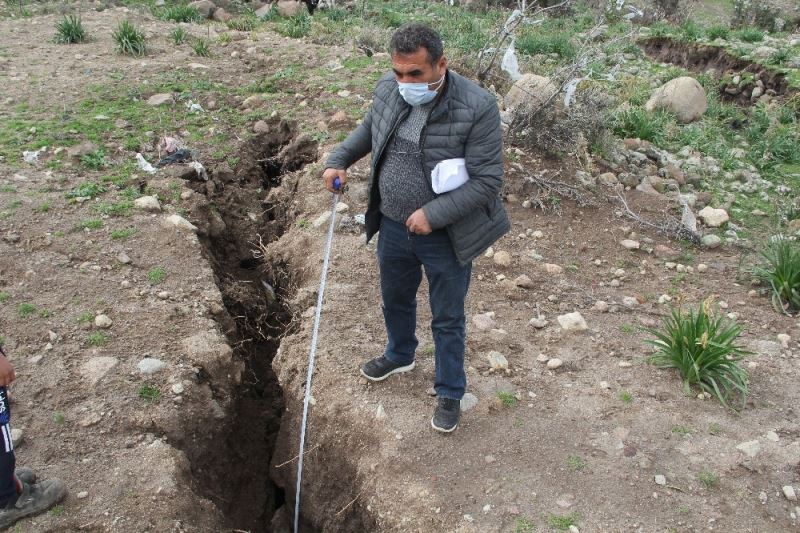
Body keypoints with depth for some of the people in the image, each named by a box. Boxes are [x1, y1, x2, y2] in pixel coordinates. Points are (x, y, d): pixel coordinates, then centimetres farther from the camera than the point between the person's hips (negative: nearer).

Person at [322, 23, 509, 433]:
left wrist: (433, 214, -27)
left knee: (447, 319, 12)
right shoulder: (388, 90, -8)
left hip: (445, 237, -5)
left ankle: (450, 393, 34)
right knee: (395, 300, 27)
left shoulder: (477, 107, -25)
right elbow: (368, 128, 15)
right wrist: (339, 160, 2)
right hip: (393, 226, 5)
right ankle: (399, 356, 56)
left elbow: (487, 181, -22)